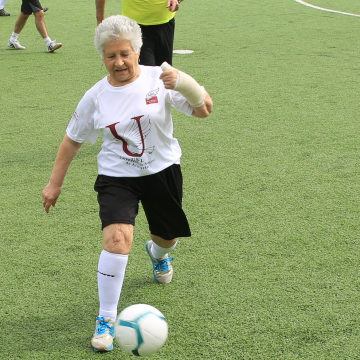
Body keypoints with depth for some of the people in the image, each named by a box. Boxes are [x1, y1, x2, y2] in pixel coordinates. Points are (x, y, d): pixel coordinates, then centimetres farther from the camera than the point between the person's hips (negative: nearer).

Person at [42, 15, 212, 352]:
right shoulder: (95, 97, -7)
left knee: (168, 237, 19)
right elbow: (72, 140, 5)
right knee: (117, 237, -24)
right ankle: (106, 318, -11)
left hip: (162, 170, 1)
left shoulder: (158, 79, -11)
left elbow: (204, 110, -16)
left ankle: (157, 252, 61)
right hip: (116, 176, -1)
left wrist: (182, 83, -36)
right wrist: (54, 183, 6)